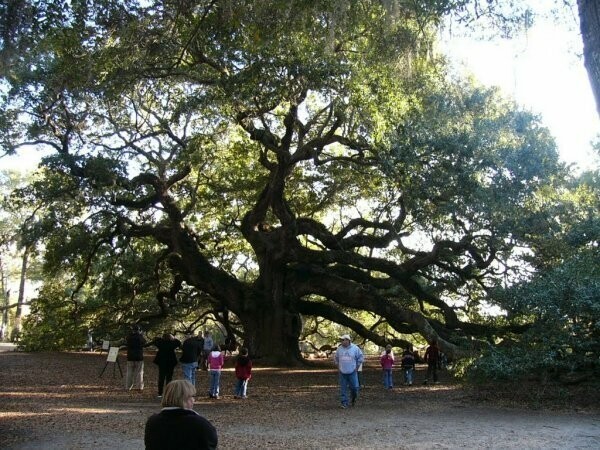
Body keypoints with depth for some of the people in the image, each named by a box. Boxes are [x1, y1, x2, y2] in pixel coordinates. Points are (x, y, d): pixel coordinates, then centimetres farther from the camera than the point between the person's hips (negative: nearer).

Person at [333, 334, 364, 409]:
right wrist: (338, 367, 10)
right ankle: (344, 403, 9)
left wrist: (356, 367, 1)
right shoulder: (339, 349, 1)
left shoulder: (355, 348, -6)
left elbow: (361, 357, 3)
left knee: (354, 387, -2)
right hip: (342, 372, 2)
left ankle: (353, 399, 27)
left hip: (352, 372, -2)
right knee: (343, 388, 1)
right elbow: (335, 358, 16)